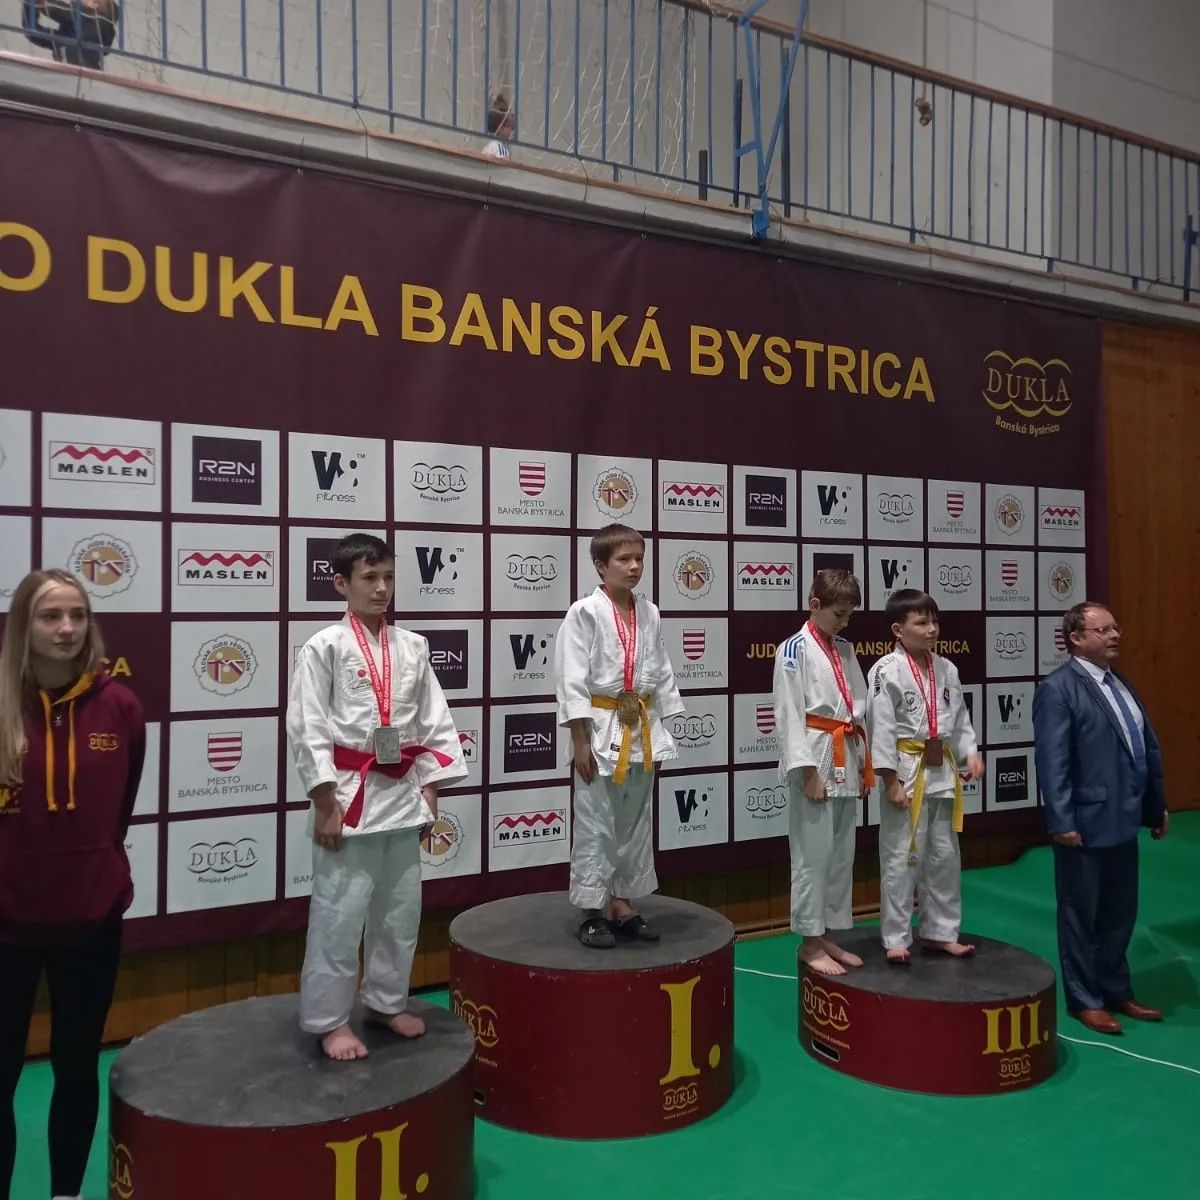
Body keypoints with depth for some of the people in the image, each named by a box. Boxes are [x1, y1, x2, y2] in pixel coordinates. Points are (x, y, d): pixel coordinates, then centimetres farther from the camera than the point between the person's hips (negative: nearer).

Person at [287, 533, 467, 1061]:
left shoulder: (412, 647, 5)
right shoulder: (325, 647, -8)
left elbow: (433, 723, 9)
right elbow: (308, 730, -11)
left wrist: (428, 791, 5)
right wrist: (326, 803, -13)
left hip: (402, 793, 5)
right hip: (349, 793, -5)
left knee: (401, 907, 15)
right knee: (340, 913, 1)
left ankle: (386, 1002, 33)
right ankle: (330, 1019, 18)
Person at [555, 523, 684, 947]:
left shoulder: (649, 613, 6)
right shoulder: (585, 612, -11)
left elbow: (661, 675, 12)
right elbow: (571, 680, -13)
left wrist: (657, 735, 10)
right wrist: (581, 741, -15)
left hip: (640, 729, 6)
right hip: (601, 729, -6)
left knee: (635, 822, 14)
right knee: (595, 825, 2)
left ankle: (622, 904, 28)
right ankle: (593, 911, 15)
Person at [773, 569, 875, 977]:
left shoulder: (845, 650, 13)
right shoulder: (795, 650, -9)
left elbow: (860, 709, 15)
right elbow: (789, 715, -14)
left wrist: (864, 764, 11)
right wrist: (807, 771, -18)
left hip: (845, 762, 8)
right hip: (816, 760, -8)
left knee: (842, 854, 13)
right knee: (814, 854, -2)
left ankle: (827, 934, 25)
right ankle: (810, 942, 10)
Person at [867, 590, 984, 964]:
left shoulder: (946, 669, 7)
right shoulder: (887, 671, -14)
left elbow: (960, 719, 14)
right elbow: (882, 728, -16)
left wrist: (970, 753, -1)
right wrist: (891, 780, -17)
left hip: (942, 771, 7)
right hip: (906, 772, -7)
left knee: (945, 855, 15)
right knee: (901, 857, 1)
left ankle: (940, 932, 30)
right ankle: (896, 938, 14)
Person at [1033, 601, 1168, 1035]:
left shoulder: (1121, 685, 13)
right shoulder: (1057, 689, -14)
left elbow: (1148, 749, 18)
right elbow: (1052, 763, -19)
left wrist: (1157, 805, 18)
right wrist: (1062, 822, -21)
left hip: (1123, 822, 8)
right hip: (1086, 825, -8)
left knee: (1120, 915, 18)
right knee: (1082, 918, 7)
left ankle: (1116, 992, 33)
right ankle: (1085, 1000, 21)